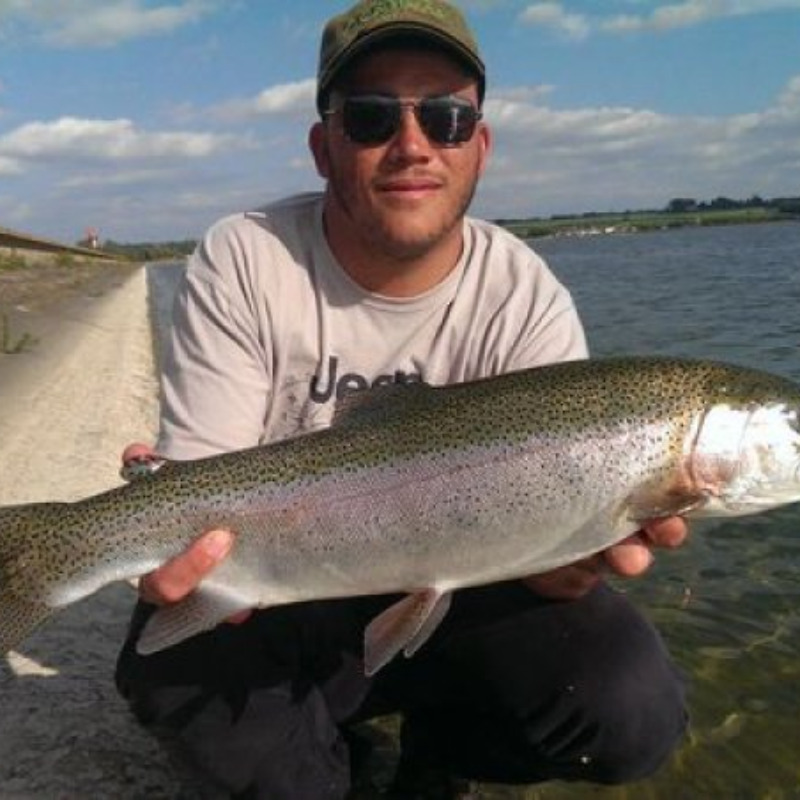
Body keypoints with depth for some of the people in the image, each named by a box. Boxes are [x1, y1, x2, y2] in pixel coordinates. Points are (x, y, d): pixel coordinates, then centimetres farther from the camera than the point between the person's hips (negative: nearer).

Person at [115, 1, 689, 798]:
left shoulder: (528, 301, -13)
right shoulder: (241, 264, -14)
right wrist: (182, 549, -41)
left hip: (458, 596, 1)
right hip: (284, 606, 0)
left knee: (630, 706, -22)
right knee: (171, 656, -31)